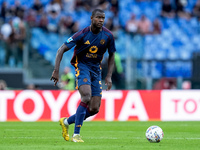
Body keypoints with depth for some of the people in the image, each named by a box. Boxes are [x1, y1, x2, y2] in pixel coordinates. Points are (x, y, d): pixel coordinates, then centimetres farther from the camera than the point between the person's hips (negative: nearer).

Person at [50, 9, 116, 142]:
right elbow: (61, 50, -12)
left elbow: (111, 56, 10)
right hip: (82, 66, -5)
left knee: (94, 109, -2)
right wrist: (56, 71, -20)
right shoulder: (82, 34, -15)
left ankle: (66, 121, 21)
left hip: (96, 69, 5)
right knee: (86, 97, -29)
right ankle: (76, 135, -23)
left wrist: (109, 76, 0)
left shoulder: (108, 36, -5)